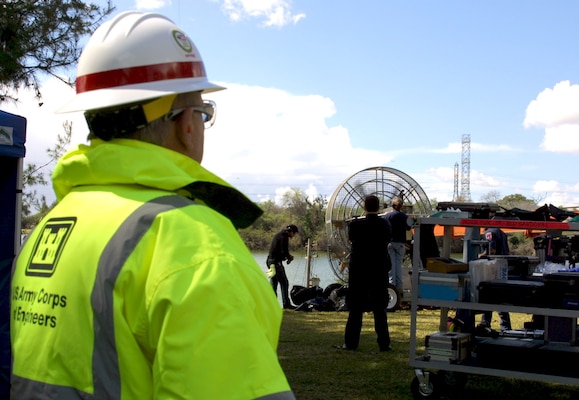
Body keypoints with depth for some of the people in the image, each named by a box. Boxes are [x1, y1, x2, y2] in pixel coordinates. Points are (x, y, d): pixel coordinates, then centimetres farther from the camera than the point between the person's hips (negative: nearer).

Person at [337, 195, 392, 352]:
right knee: (379, 309, 8)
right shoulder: (385, 224, -4)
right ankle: (384, 343, 8)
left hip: (358, 271, -2)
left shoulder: (356, 225, -12)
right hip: (380, 270, 2)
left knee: (355, 309, 5)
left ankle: (351, 342, 7)